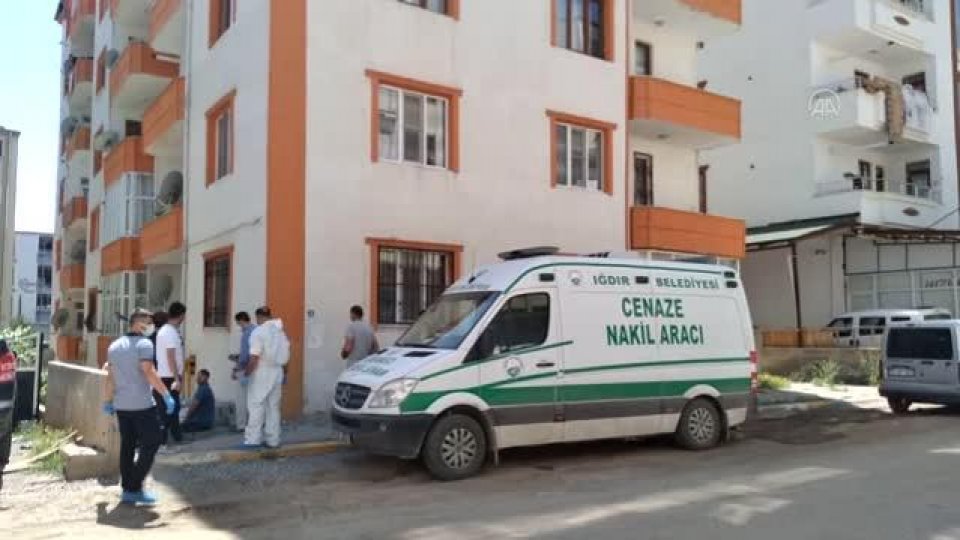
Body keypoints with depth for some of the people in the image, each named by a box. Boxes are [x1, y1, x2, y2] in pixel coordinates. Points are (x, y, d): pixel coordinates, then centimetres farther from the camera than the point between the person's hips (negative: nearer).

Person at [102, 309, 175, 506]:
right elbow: (149, 372, -20)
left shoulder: (114, 345, 14)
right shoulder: (143, 344, -9)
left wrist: (107, 401, 22)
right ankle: (135, 487, -1)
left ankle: (127, 490, 14)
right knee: (151, 443, 1)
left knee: (127, 446, 12)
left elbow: (110, 377, 14)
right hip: (142, 404, -7)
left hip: (121, 405, 7)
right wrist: (167, 395, -19)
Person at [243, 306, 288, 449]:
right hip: (277, 373, 6)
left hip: (262, 373, -6)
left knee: (256, 407, -1)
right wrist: (285, 374, 19)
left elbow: (254, 358, -18)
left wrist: (247, 372, -5)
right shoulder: (280, 331, 8)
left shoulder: (258, 332, -12)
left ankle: (253, 439, -1)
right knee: (273, 407, 10)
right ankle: (272, 440, 13)